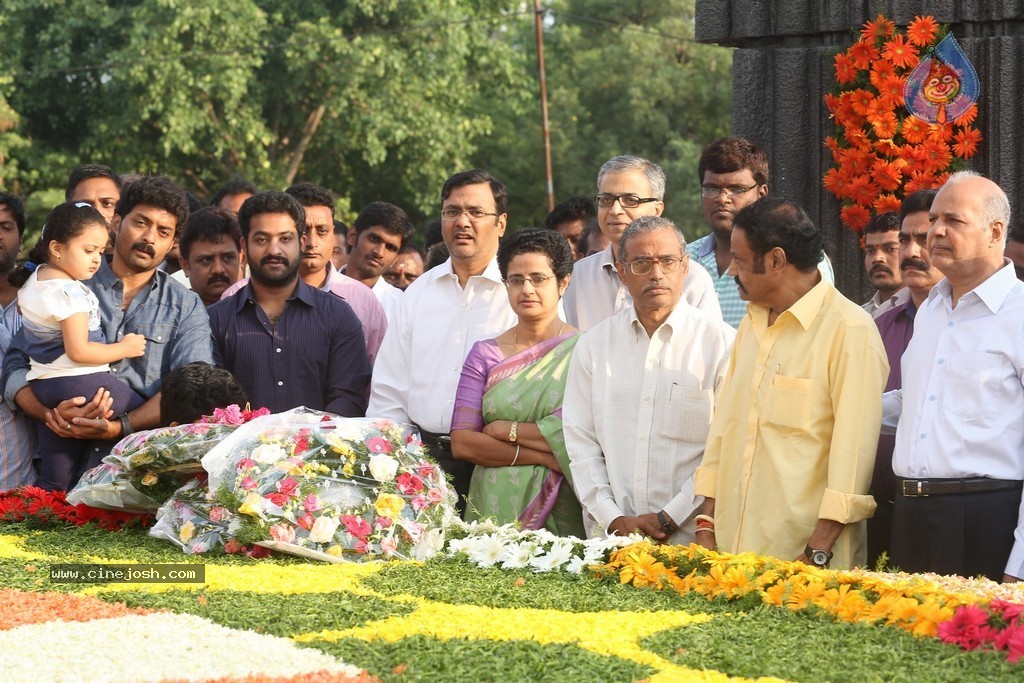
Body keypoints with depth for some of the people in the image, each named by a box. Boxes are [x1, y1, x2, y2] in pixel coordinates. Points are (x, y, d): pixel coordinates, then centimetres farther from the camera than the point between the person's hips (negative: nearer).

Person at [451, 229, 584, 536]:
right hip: (495, 510, 2)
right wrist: (540, 456, -9)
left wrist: (505, 430, -5)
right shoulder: (485, 354, 9)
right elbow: (461, 443, 1)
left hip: (563, 513, -2)